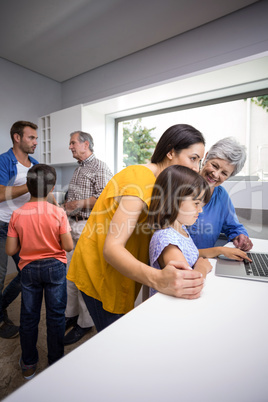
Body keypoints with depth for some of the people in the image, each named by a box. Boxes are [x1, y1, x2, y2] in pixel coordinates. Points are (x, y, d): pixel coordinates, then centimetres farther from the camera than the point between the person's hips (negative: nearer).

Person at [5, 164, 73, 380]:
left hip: (29, 269, 2)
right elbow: (68, 246, -16)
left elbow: (10, 250, -6)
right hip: (55, 267, -2)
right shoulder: (58, 212, -17)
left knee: (29, 316, 19)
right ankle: (56, 364, 32)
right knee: (56, 316, 15)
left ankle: (28, 365, 38)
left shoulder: (17, 214, -10)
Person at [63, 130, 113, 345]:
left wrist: (80, 204, -17)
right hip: (73, 225, 9)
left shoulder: (99, 167, -8)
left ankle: (86, 322, 18)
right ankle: (71, 314, 32)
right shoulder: (78, 169, 20)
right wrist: (67, 204, 10)